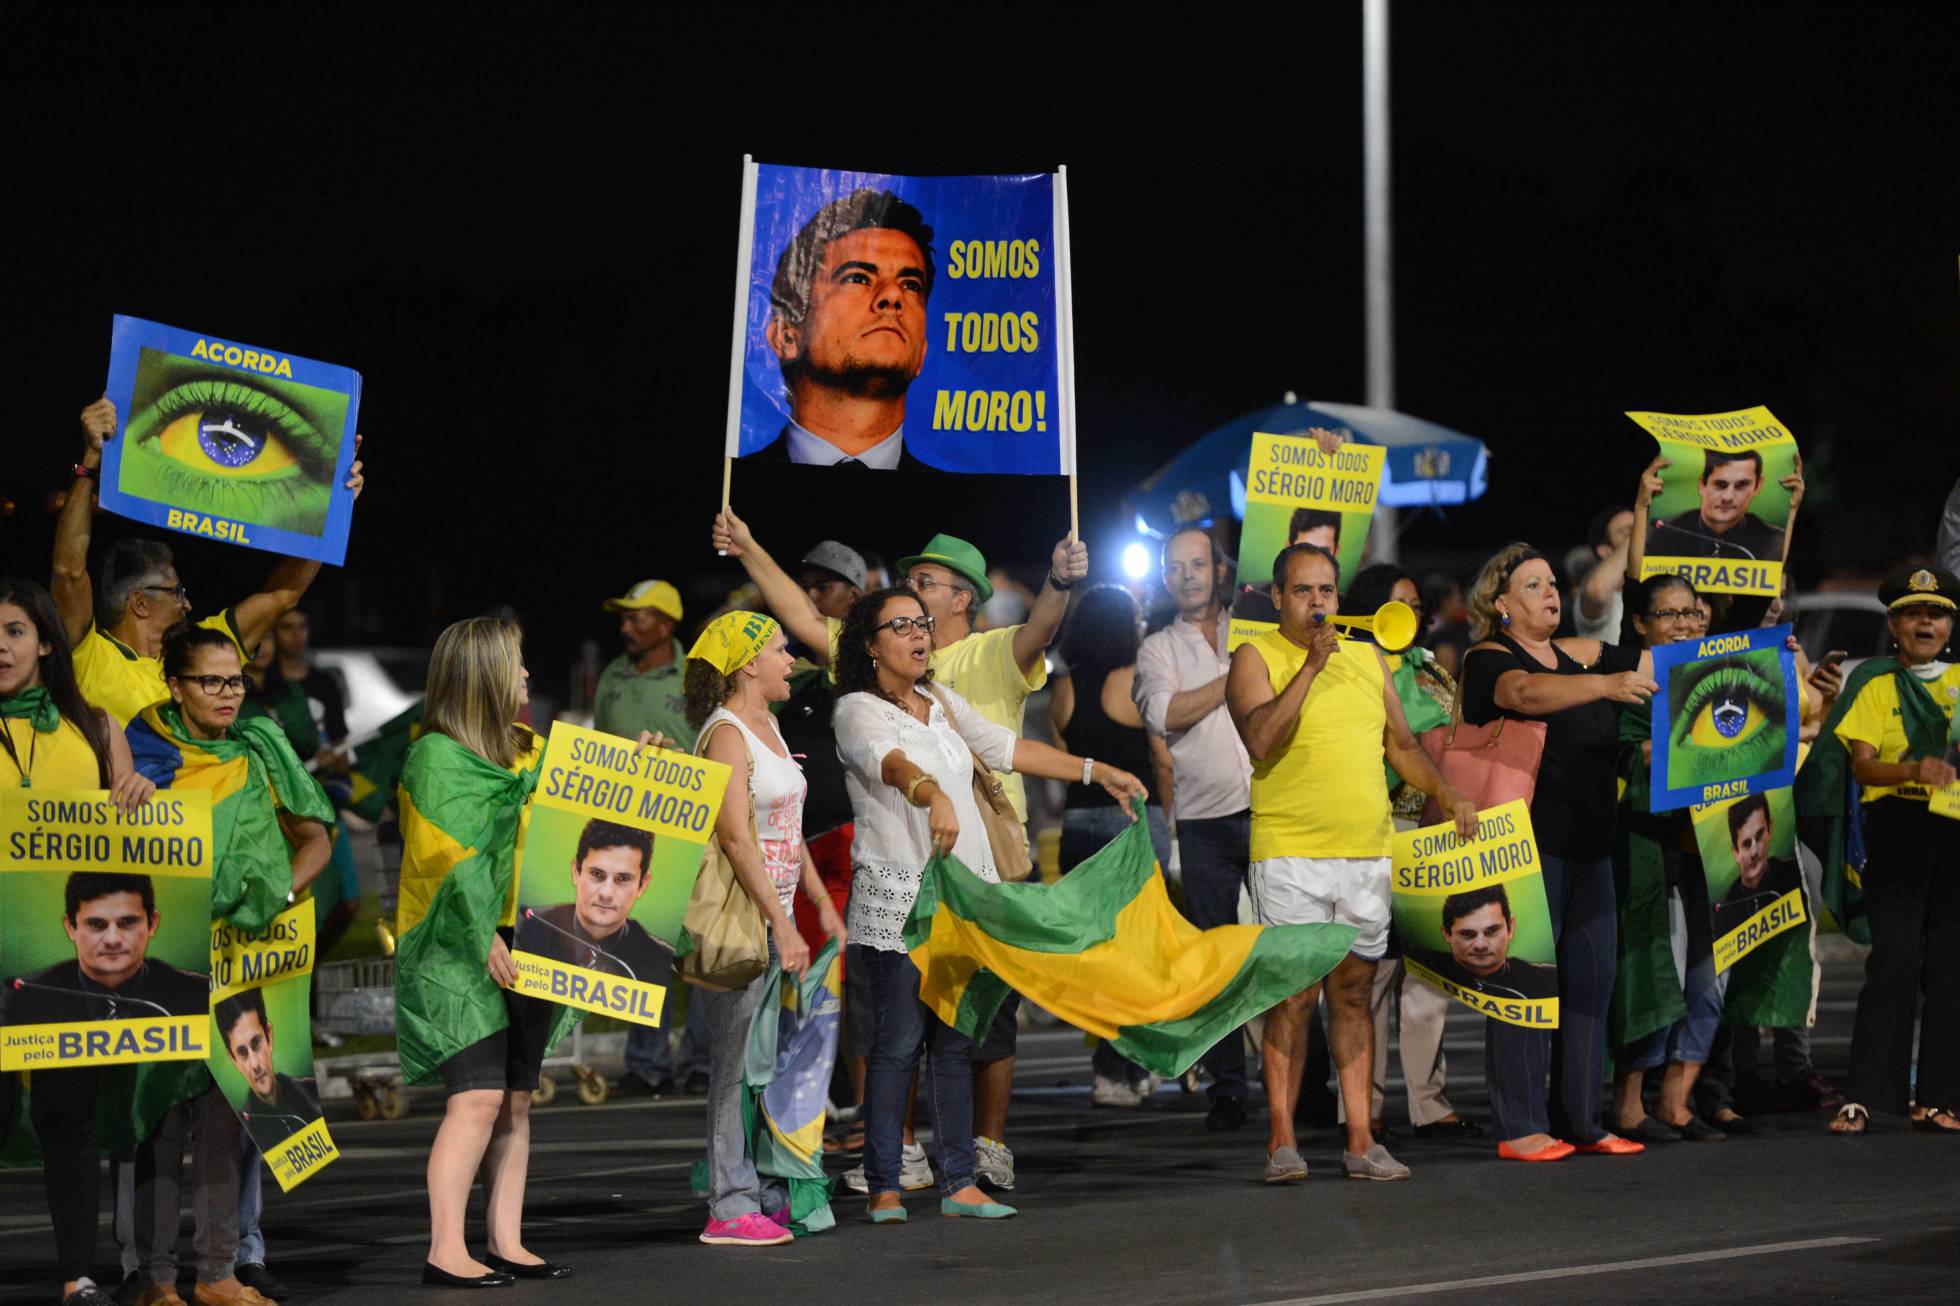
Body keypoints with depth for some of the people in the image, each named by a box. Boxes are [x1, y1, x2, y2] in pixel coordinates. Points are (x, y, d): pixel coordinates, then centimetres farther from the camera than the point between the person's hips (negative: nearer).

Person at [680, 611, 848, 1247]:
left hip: (773, 912, 9)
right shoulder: (726, 733, -13)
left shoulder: (767, 726, 16)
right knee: (737, 1061, -6)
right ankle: (730, 1207, -3)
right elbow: (736, 836, -21)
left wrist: (822, 903, 18)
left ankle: (767, 1191, 16)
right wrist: (782, 927, -23)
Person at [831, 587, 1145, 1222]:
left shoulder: (943, 704, 16)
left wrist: (1098, 771, 26)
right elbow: (890, 761, -28)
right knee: (899, 1043, -7)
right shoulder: (858, 711, -7)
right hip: (897, 897, -6)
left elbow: (1006, 747, 25)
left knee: (957, 1042, 4)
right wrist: (933, 795, -49)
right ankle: (884, 1187, -2)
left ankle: (959, 1183, 7)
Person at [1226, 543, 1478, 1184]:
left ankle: (1360, 1142, 7)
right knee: (1294, 995, -7)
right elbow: (1260, 739, -17)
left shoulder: (1368, 659, 16)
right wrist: (1311, 666, -20)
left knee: (1354, 992, 6)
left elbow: (1401, 744, 23)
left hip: (1368, 854, 5)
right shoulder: (1256, 658, 0)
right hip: (1290, 857, -5)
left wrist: (1446, 795, 9)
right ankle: (1282, 1141, -3)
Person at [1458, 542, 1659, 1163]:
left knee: (1590, 981, 7)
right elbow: (1524, 693, -26)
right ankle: (1519, 1127, -3)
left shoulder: (1578, 655, 16)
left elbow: (1661, 661, 15)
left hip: (1589, 847, 7)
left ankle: (1579, 1121, 14)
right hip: (1525, 844, -7)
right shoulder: (1488, 659, -5)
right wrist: (1605, 686, -41)